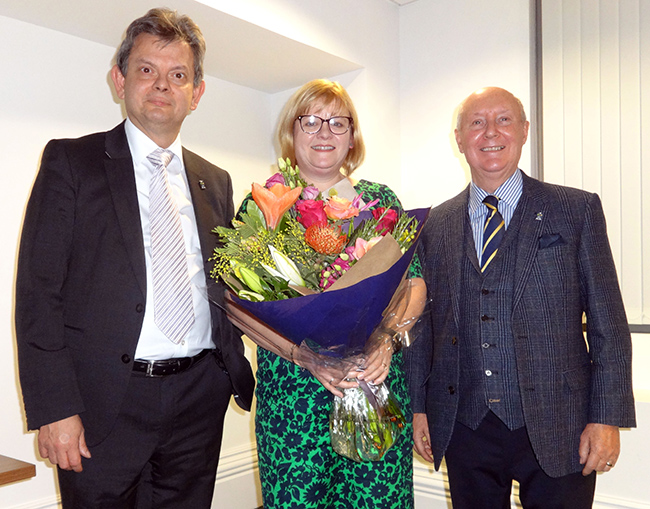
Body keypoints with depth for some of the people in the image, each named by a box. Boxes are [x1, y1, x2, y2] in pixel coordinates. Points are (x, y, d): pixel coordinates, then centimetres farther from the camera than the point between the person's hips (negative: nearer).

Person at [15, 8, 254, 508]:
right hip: (104, 404, -3)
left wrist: (237, 373, 2)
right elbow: (38, 293, -6)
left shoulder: (215, 182, 12)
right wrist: (54, 408, -13)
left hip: (198, 397, 4)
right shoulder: (71, 161, -1)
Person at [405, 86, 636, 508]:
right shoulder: (436, 225, 7)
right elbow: (424, 322, 9)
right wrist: (419, 408, 7)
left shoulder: (577, 210, 0)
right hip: (464, 428, 2)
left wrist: (607, 418, -7)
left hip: (555, 429, -2)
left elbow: (608, 323, -2)